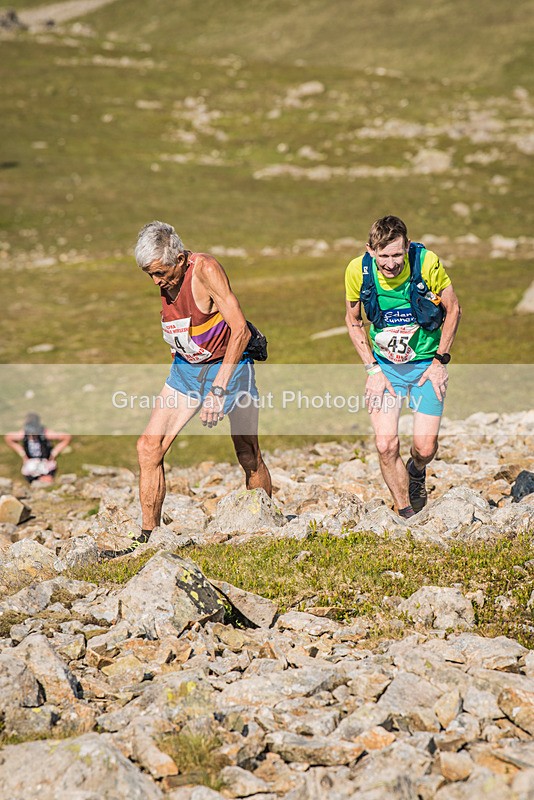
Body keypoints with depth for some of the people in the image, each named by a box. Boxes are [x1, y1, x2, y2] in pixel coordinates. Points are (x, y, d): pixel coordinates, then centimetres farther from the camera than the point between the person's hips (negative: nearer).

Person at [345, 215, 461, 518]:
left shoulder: (427, 263, -21)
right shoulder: (358, 270, -16)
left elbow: (453, 310, -4)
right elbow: (353, 320, 3)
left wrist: (440, 361, -6)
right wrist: (372, 369, -4)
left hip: (426, 364, -1)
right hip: (385, 366, 1)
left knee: (425, 447, -5)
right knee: (386, 445, -12)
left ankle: (416, 471, 32)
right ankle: (406, 515, 7)